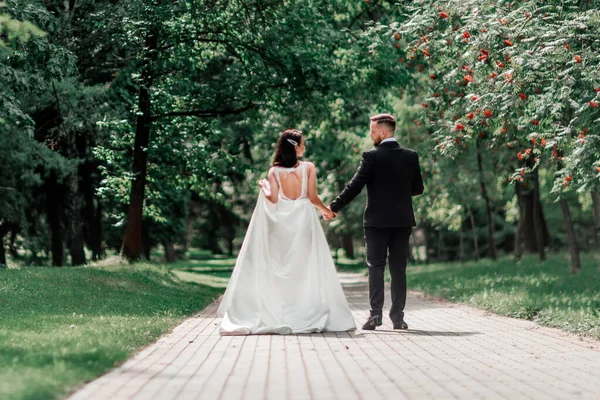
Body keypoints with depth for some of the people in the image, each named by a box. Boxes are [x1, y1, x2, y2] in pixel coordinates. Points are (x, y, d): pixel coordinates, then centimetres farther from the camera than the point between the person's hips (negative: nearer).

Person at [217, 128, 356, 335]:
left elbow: (273, 199, -5)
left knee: (280, 268, 8)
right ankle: (309, 316, 3)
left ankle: (278, 316, 6)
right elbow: (313, 197, -5)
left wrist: (263, 188, 13)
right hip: (303, 219, -2)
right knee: (306, 268, 4)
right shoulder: (308, 167, -4)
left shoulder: (274, 171, 0)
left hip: (281, 221, 2)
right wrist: (325, 209, 12)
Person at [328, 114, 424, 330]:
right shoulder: (411, 156, 3)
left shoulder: (371, 157, -10)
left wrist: (334, 206, -3)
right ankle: (397, 315, 5)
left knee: (376, 268, 4)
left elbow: (355, 186, -11)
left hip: (377, 221, -3)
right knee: (398, 268, 7)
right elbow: (418, 188, 8)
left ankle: (375, 314, -3)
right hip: (403, 221, 3)